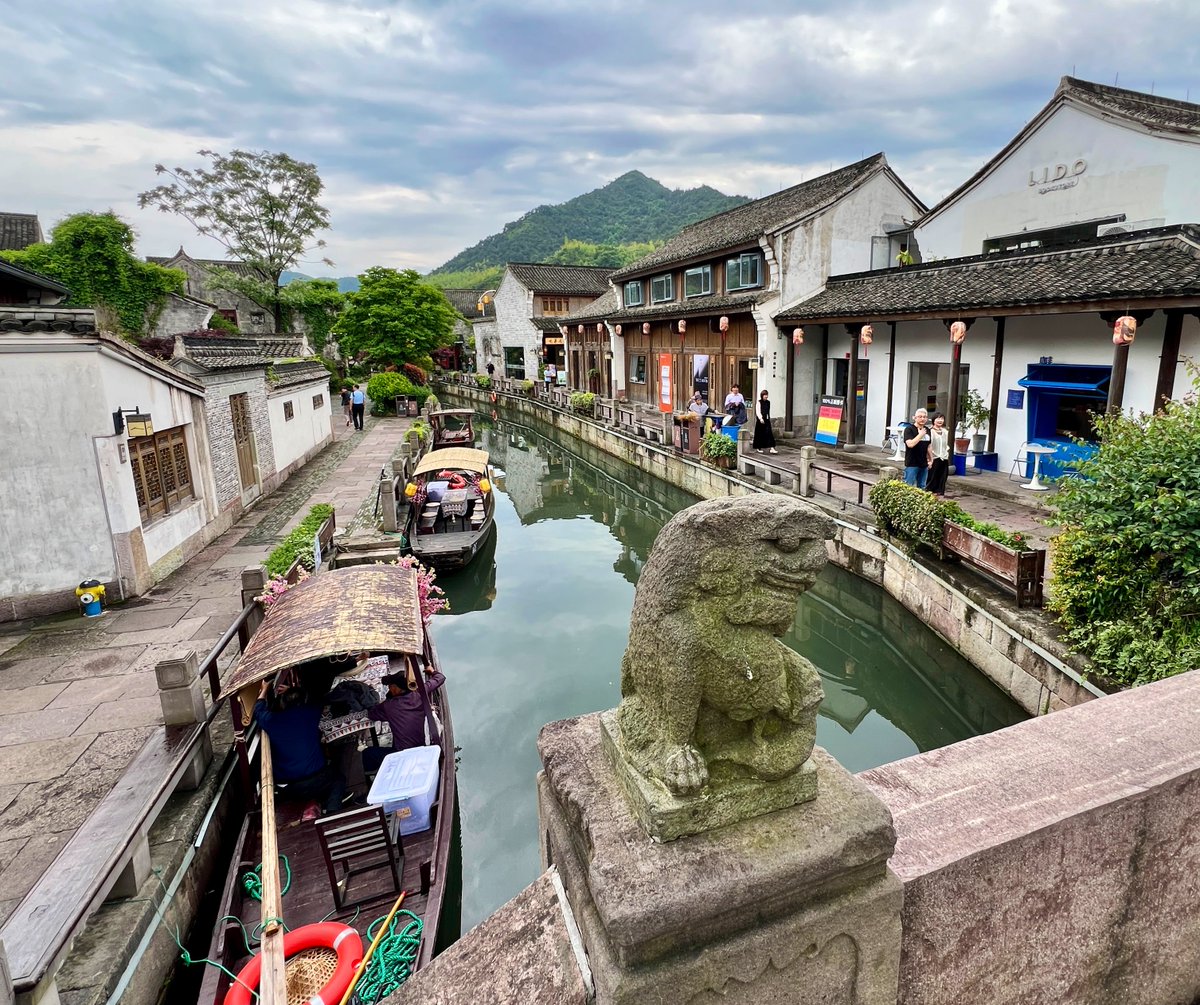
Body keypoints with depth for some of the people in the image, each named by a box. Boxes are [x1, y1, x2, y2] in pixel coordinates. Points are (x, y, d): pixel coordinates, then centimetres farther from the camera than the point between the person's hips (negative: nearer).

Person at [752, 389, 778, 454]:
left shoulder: (768, 402, 12)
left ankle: (771, 448, -9)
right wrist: (760, 418, -25)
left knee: (769, 434, -4)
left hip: (767, 420, 5)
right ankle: (758, 448, 16)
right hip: (760, 420, -5)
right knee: (759, 434, 3)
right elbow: (757, 411, -14)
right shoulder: (759, 402, -6)